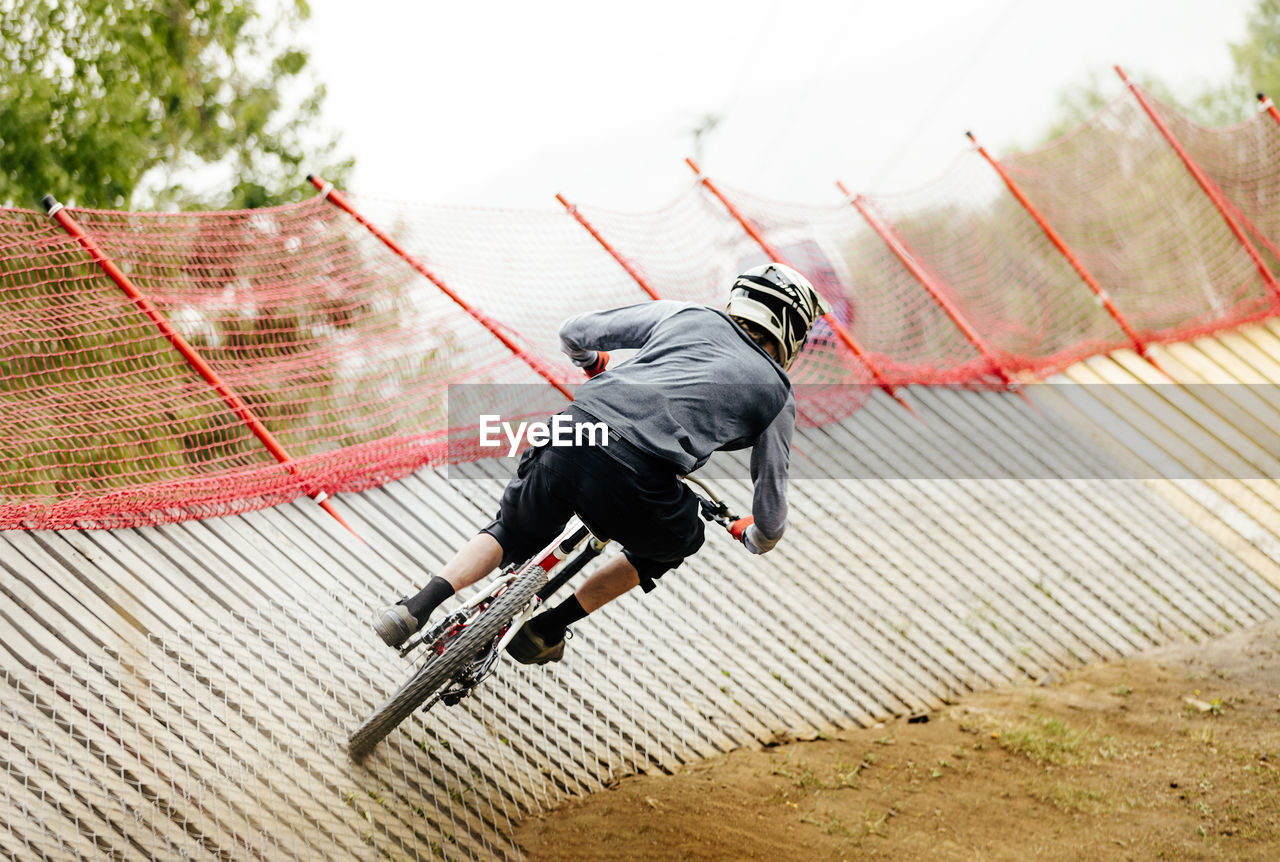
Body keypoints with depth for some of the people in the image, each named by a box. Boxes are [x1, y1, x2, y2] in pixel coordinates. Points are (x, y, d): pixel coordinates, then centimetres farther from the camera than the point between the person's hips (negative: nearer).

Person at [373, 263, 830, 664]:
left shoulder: (687, 316, 25)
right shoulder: (777, 392, 20)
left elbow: (573, 332, 26)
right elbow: (771, 498, 25)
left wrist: (592, 362, 50)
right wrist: (757, 537, 49)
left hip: (566, 443, 3)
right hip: (634, 482, -3)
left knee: (513, 534, 31)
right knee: (675, 541, 32)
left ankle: (415, 608, 9)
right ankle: (544, 632, 27)